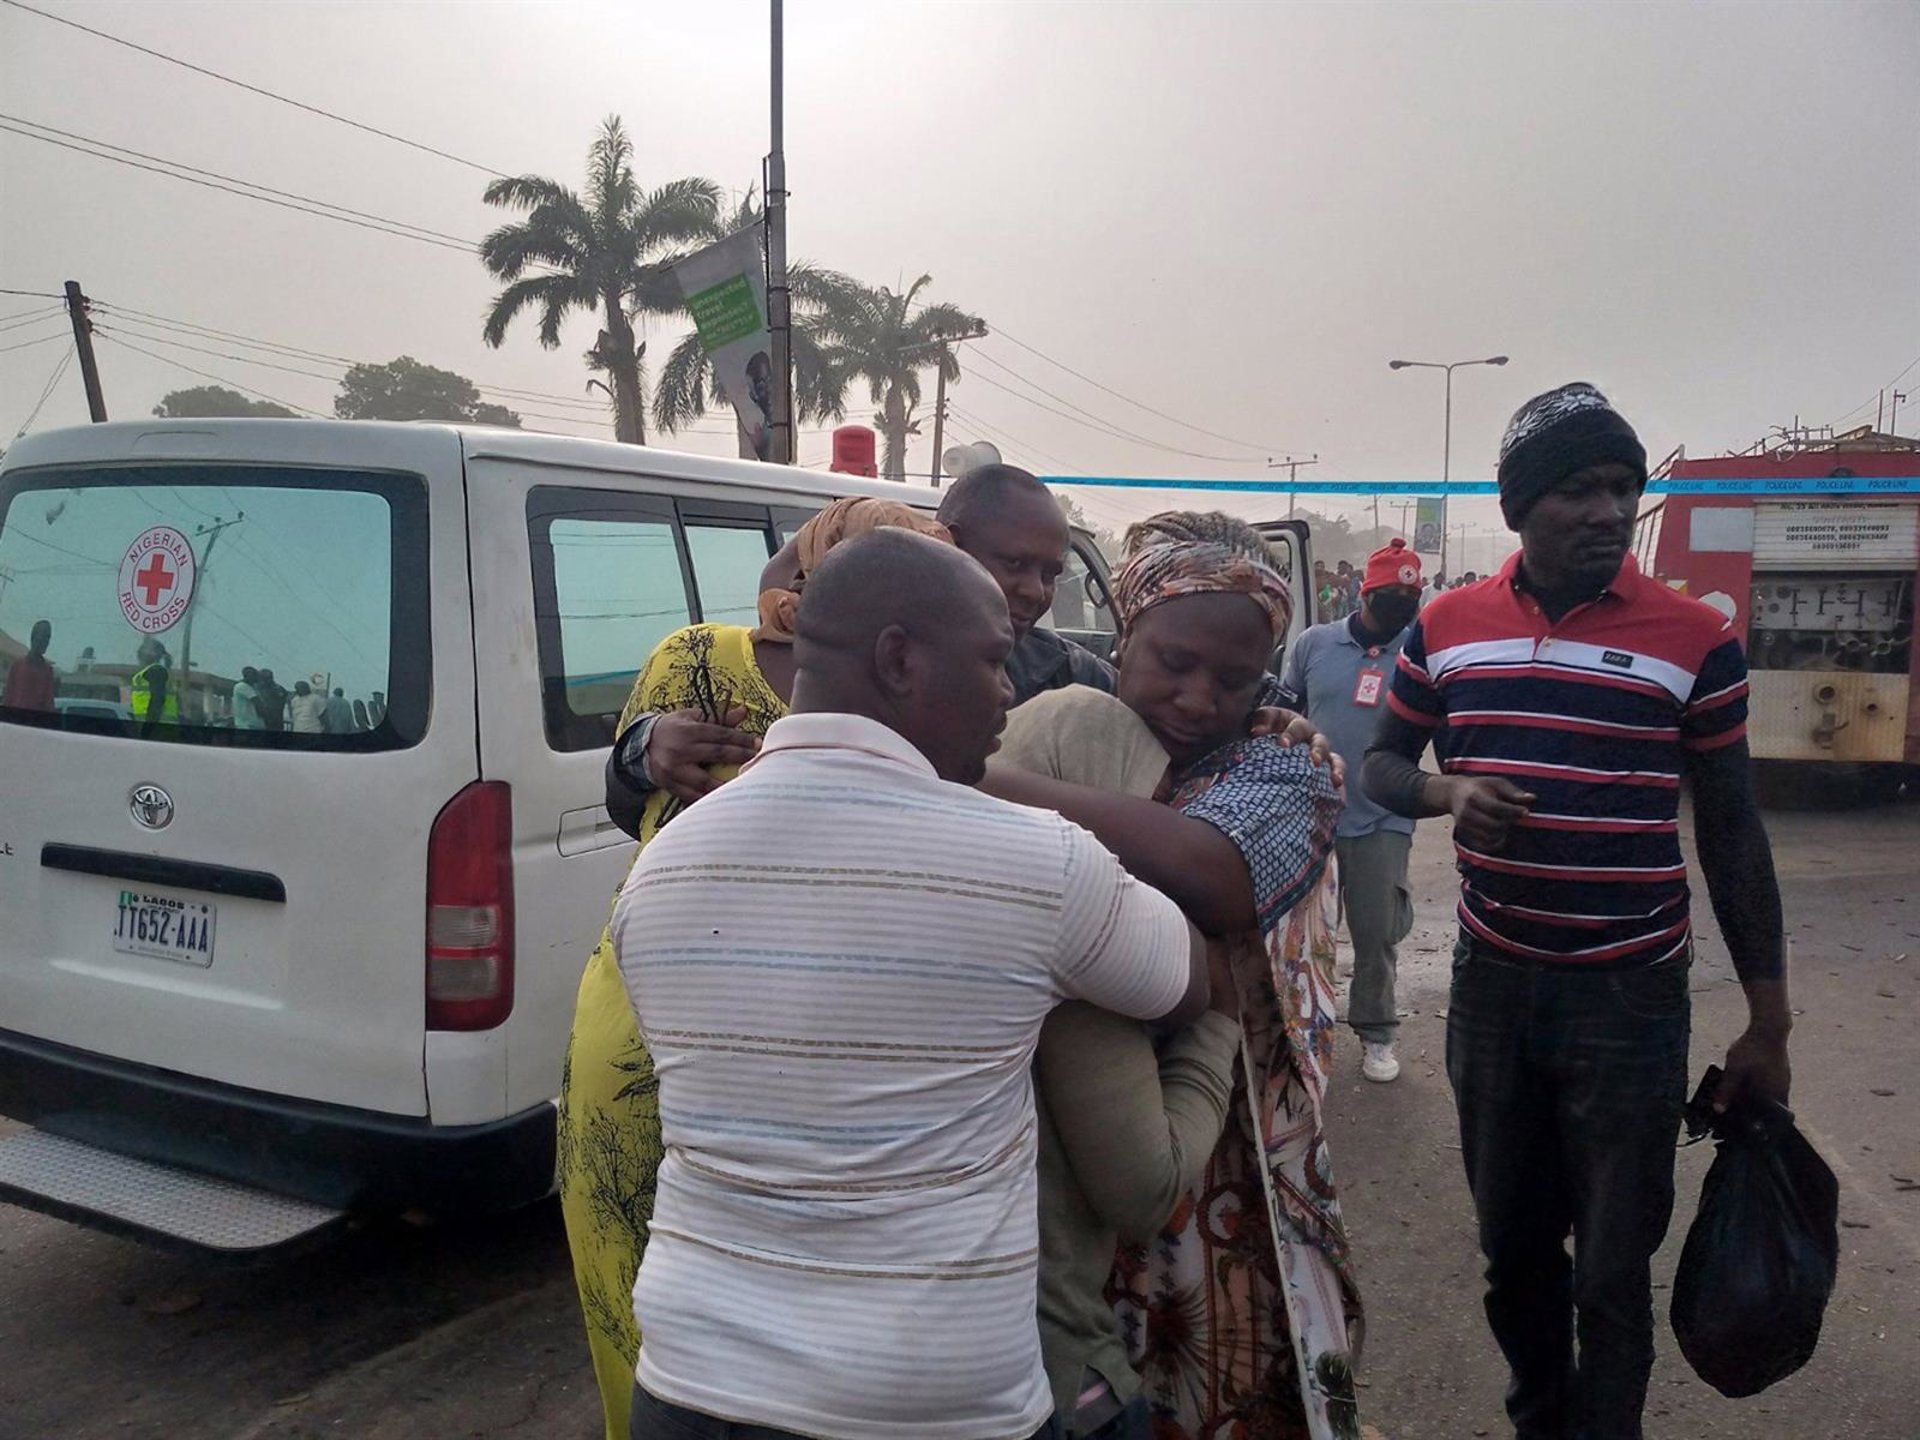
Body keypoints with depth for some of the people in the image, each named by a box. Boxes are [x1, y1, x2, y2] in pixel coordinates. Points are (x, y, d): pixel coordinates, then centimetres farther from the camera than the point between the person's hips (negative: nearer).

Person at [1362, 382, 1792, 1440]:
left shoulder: (1695, 641, -7)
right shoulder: (1446, 629, 0)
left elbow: (1730, 831, -1)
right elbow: (1382, 765, 10)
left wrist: (1768, 1020, 0)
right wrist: (1448, 791, -14)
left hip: (1631, 999, -3)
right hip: (1491, 986, 3)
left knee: (1613, 1273, 6)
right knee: (1513, 1244, 18)